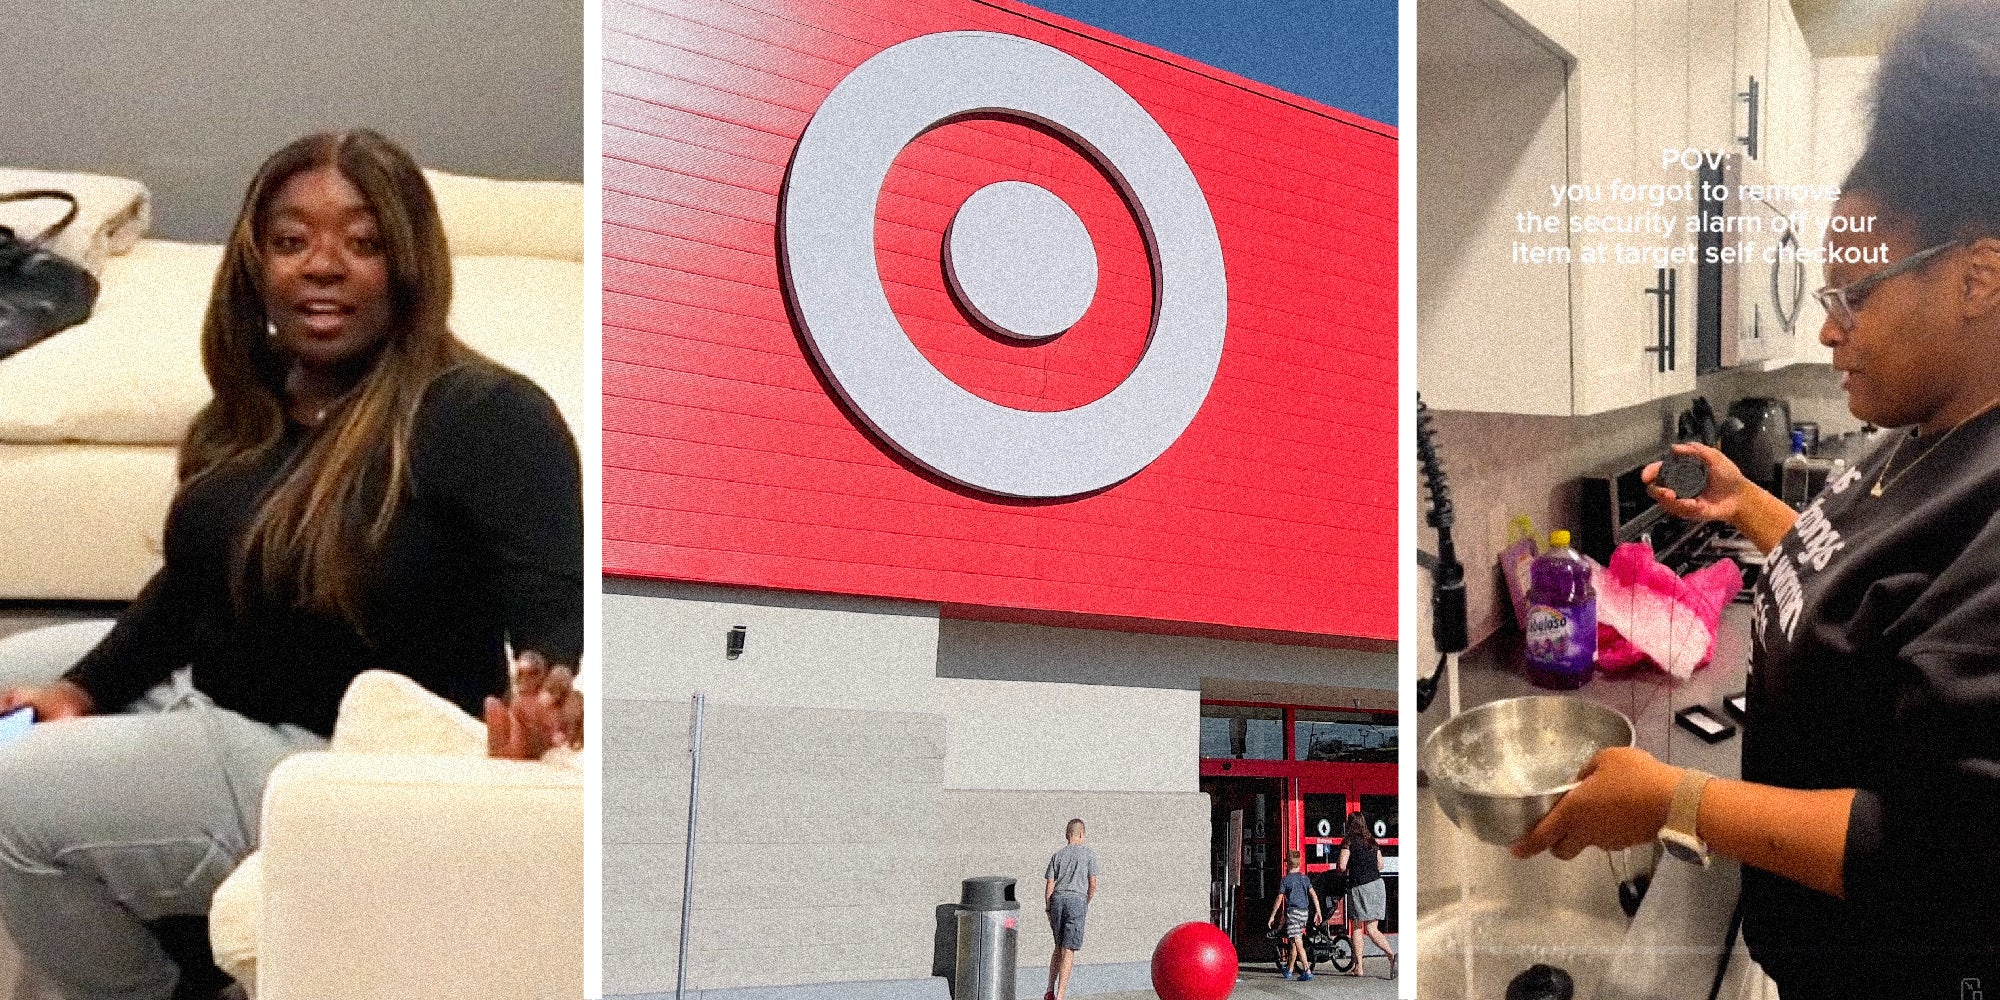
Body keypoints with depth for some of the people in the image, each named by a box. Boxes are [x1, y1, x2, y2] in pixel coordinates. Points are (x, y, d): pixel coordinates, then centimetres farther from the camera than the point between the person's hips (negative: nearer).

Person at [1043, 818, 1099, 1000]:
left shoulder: (1057, 855, 11)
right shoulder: (1089, 855, 4)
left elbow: (1049, 886, 7)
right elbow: (1093, 884, 1)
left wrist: (1048, 911, 15)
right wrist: (1087, 903, 18)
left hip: (1057, 900, 3)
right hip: (1077, 900, -3)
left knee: (1059, 947, 18)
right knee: (1068, 951, -3)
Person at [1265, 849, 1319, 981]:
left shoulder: (1285, 880, -2)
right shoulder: (1305, 879, 11)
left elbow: (1279, 899, -3)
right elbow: (1314, 895, 2)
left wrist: (1272, 916, 3)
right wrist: (1318, 912, 4)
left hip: (1292, 911, -6)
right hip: (1305, 912, 6)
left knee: (1298, 943, -12)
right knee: (1293, 943, 18)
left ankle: (1307, 971, -24)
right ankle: (1289, 969, 28)